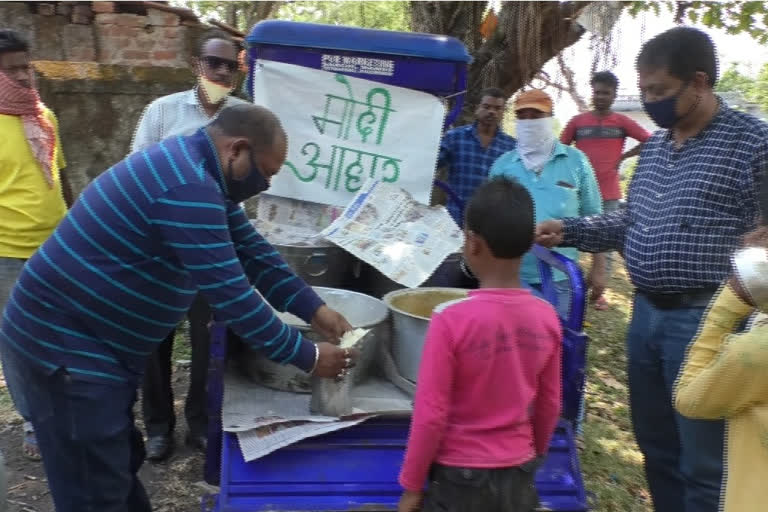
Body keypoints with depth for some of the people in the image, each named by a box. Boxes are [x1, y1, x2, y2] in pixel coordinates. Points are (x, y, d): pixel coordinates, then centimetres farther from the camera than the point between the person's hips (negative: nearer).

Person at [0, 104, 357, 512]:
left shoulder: (197, 172, 7)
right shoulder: (187, 187, -27)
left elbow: (252, 252, 9)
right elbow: (231, 294, -27)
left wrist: (314, 310, 2)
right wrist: (308, 357, -17)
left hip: (90, 339, 10)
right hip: (62, 346, -10)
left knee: (120, 466, 23)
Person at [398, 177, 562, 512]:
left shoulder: (452, 320, -22)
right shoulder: (547, 318, -8)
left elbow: (431, 416, -17)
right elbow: (549, 407, 3)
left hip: (459, 478, -4)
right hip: (518, 476, 4)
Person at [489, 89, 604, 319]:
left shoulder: (576, 161, -1)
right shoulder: (502, 165, 4)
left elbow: (593, 219, 3)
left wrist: (598, 267, 2)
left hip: (560, 276, -1)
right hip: (512, 275, 2)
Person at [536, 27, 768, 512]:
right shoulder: (654, 145, 11)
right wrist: (568, 230, 7)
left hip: (705, 321, -7)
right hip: (646, 313, 7)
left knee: (703, 462, 6)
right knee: (655, 445, 20)